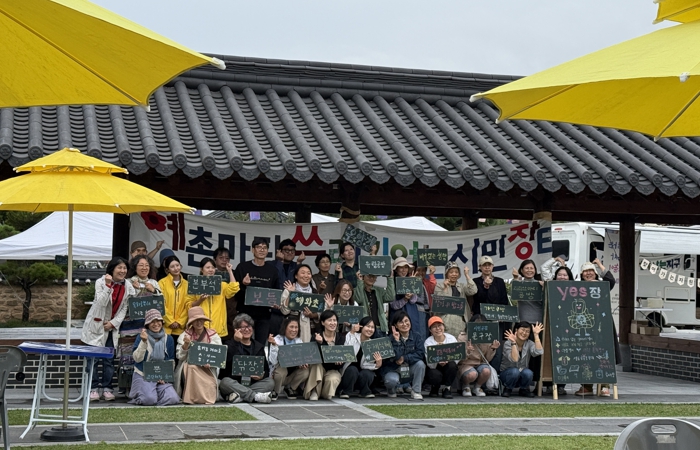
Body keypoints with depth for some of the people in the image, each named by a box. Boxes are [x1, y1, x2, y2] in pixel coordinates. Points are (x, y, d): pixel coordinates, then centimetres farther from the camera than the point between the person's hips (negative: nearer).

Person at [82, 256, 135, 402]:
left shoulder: (128, 287, -1)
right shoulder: (101, 282, -12)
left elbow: (124, 308, 2)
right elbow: (101, 303, -24)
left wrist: (113, 323, -8)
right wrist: (108, 286, -31)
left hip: (112, 326, 4)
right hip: (96, 324, -4)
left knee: (109, 360, 5)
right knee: (93, 358, -5)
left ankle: (107, 388, 10)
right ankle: (93, 388, 1)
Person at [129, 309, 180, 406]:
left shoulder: (168, 339, 8)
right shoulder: (141, 337, -1)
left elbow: (171, 361, 11)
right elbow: (137, 358, -12)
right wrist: (143, 342, -22)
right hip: (143, 376, -3)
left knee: (173, 399, -19)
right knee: (149, 399, -29)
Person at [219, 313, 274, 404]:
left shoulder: (259, 346, 18)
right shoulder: (230, 344, 7)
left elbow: (266, 370, 10)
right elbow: (229, 361, -15)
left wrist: (262, 375, -14)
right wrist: (236, 341, -17)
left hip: (253, 383, 3)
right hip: (234, 382, -3)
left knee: (270, 382, -21)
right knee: (225, 382, -34)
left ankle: (240, 396, -34)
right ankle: (256, 396, -40)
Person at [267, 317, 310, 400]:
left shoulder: (299, 341, 3)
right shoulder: (277, 340, -14)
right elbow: (273, 362, -24)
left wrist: (302, 364, -23)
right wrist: (274, 345, -37)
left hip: (292, 374, 4)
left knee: (305, 372, -23)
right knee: (282, 369, -36)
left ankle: (290, 389, 5)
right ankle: (275, 392, -6)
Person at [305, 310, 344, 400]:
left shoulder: (341, 338, 1)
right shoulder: (317, 337, -7)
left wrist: (339, 361, -26)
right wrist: (320, 343, -34)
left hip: (333, 370, 1)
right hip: (318, 370, 0)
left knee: (332, 379, -33)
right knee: (317, 365, -34)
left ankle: (325, 393, 0)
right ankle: (314, 392, -23)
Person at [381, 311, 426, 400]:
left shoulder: (416, 336, 1)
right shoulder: (392, 338, -9)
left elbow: (420, 354, -13)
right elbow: (396, 357, -22)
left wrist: (404, 358, -22)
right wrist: (396, 341, -29)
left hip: (410, 370, 3)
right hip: (393, 370, -3)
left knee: (420, 363, -27)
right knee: (392, 380, -35)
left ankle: (416, 392, -13)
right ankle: (391, 390, 5)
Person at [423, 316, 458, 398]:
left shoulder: (451, 338, -6)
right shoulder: (428, 342, -10)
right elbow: (430, 364, -19)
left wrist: (447, 360, -35)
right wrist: (438, 362, -41)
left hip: (448, 368, 1)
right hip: (434, 368, -1)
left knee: (452, 364, -32)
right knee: (435, 376, -35)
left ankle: (447, 388, -8)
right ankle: (435, 388, 5)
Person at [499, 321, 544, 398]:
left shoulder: (529, 343, -3)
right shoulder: (508, 343, -13)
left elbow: (539, 352, -25)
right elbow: (514, 359, -29)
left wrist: (536, 334, -22)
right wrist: (513, 343, -35)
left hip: (521, 377, 3)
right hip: (507, 373, -2)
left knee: (528, 373, -32)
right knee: (515, 371, -36)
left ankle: (524, 389, 1)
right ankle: (507, 389, -5)